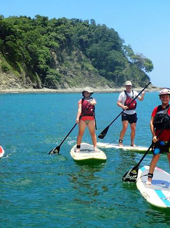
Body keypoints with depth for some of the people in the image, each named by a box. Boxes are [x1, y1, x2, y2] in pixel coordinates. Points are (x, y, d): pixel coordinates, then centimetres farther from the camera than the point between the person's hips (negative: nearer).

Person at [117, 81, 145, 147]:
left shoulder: (134, 93, 9)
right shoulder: (122, 94, -2)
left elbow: (141, 99, 3)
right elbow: (118, 103, -6)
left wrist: (142, 95, -18)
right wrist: (123, 106, -24)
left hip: (133, 114, 4)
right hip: (125, 113, -4)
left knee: (133, 128, 5)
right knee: (125, 127, -15)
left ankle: (132, 143, 17)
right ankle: (120, 142, -4)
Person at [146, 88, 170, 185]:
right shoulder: (156, 109, 7)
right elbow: (151, 123, 4)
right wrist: (154, 135, -5)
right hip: (159, 139, 1)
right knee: (155, 157, -2)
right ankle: (149, 178, 5)